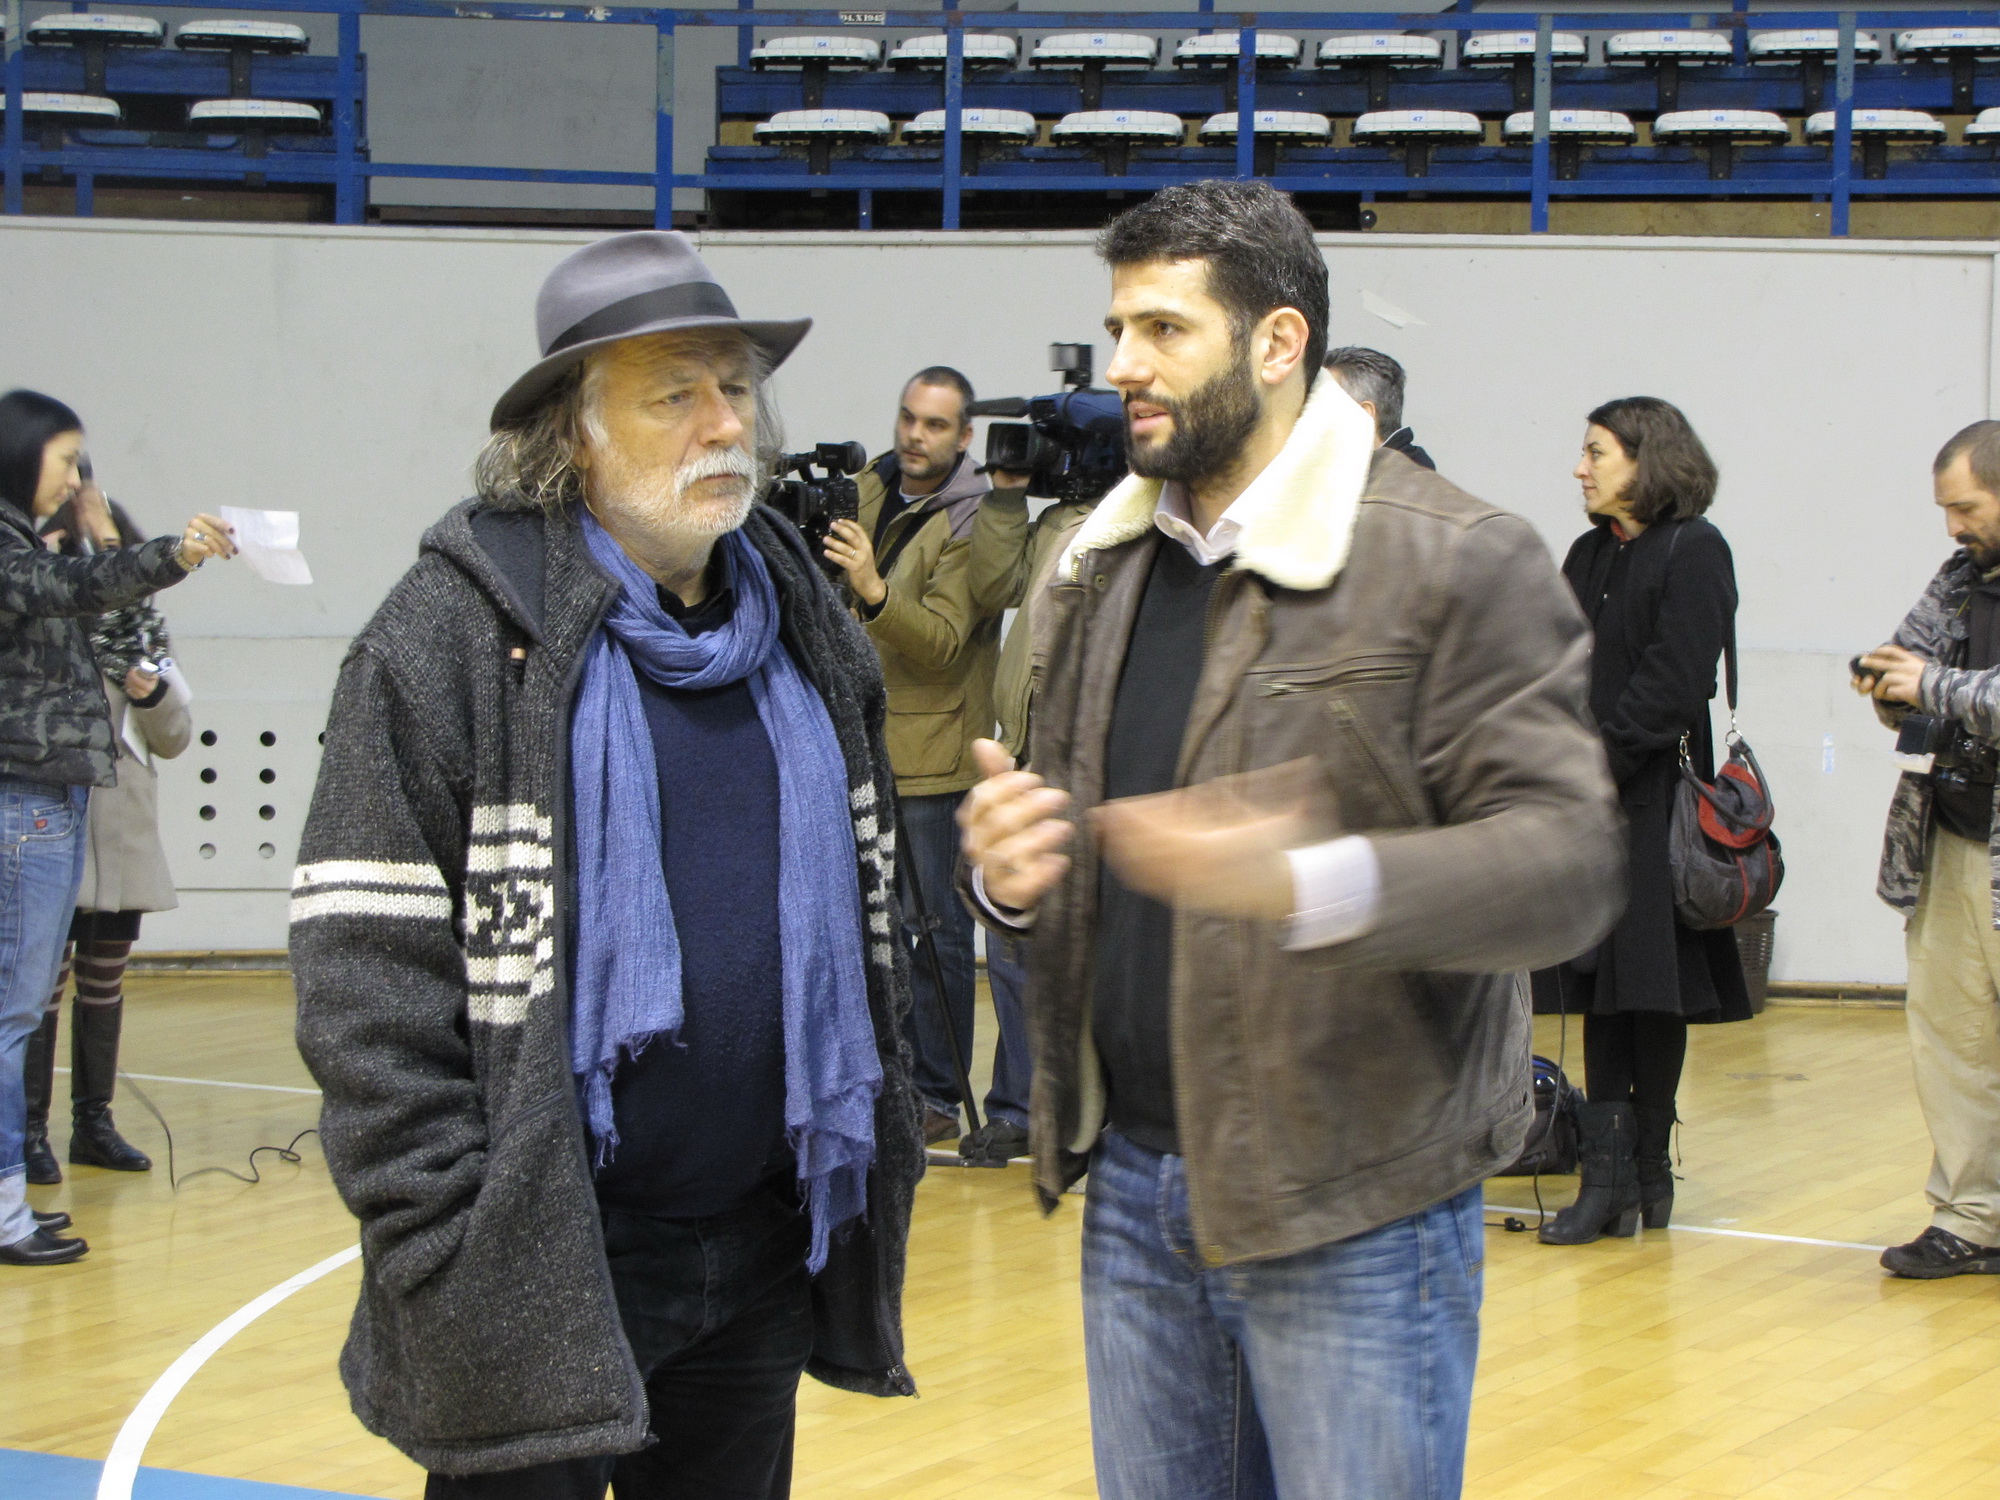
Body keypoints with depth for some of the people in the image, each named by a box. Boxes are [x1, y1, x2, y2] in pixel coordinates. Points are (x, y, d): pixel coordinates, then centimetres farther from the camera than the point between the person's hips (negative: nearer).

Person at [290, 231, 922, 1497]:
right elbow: (367, 982, -13)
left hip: (766, 1250, 6)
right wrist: (455, 1269, -16)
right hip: (536, 1278, -5)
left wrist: (879, 1150, 13)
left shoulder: (809, 635, 10)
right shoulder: (450, 642, -9)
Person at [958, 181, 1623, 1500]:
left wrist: (1307, 883, -35)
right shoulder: (1100, 568, 11)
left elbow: (1567, 860, -19)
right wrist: (1006, 873, -6)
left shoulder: (1455, 562, -11)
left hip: (1354, 1213, -6)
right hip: (1135, 1190, 6)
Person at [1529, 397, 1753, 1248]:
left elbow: (1675, 683, -14)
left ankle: (1644, 1169, 7)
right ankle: (1610, 1177, 4)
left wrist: (1601, 761, -16)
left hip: (1655, 803, -7)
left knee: (1651, 987, 0)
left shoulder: (1693, 553, -6)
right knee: (1602, 989, 4)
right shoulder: (1590, 556, 16)